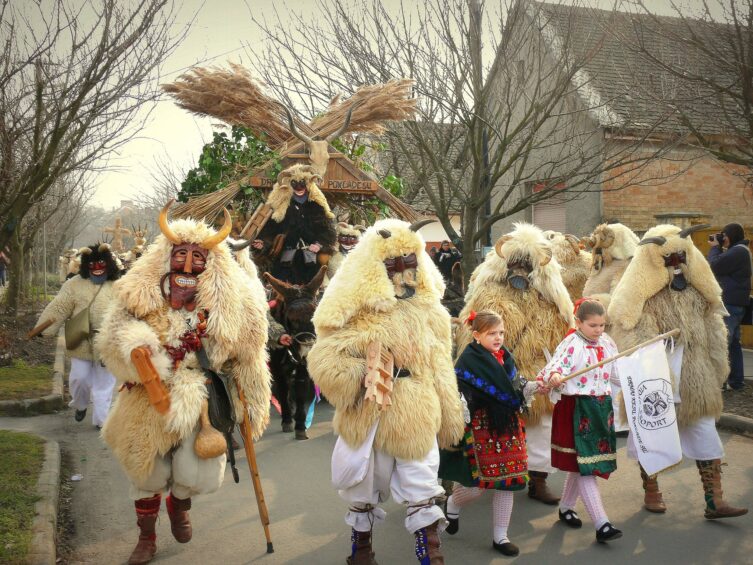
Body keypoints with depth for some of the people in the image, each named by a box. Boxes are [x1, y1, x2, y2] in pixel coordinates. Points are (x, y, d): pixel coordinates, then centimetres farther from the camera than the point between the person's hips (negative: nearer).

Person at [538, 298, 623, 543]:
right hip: (576, 409, -7)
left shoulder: (607, 343, 8)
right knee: (585, 465, -5)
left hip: (601, 407, 7)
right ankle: (601, 524, -5)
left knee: (580, 464, 16)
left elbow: (617, 372, 21)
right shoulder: (571, 344, -14)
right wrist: (553, 377, -50)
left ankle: (565, 507, 34)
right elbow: (554, 366, -30)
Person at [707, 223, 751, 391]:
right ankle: (736, 381, 16)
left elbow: (715, 266, -20)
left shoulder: (738, 251, -16)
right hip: (735, 303, 11)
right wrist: (718, 248, 9)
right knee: (733, 343, 12)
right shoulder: (740, 250, 18)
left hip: (730, 304, -11)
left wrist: (715, 247, -6)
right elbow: (723, 267, 19)